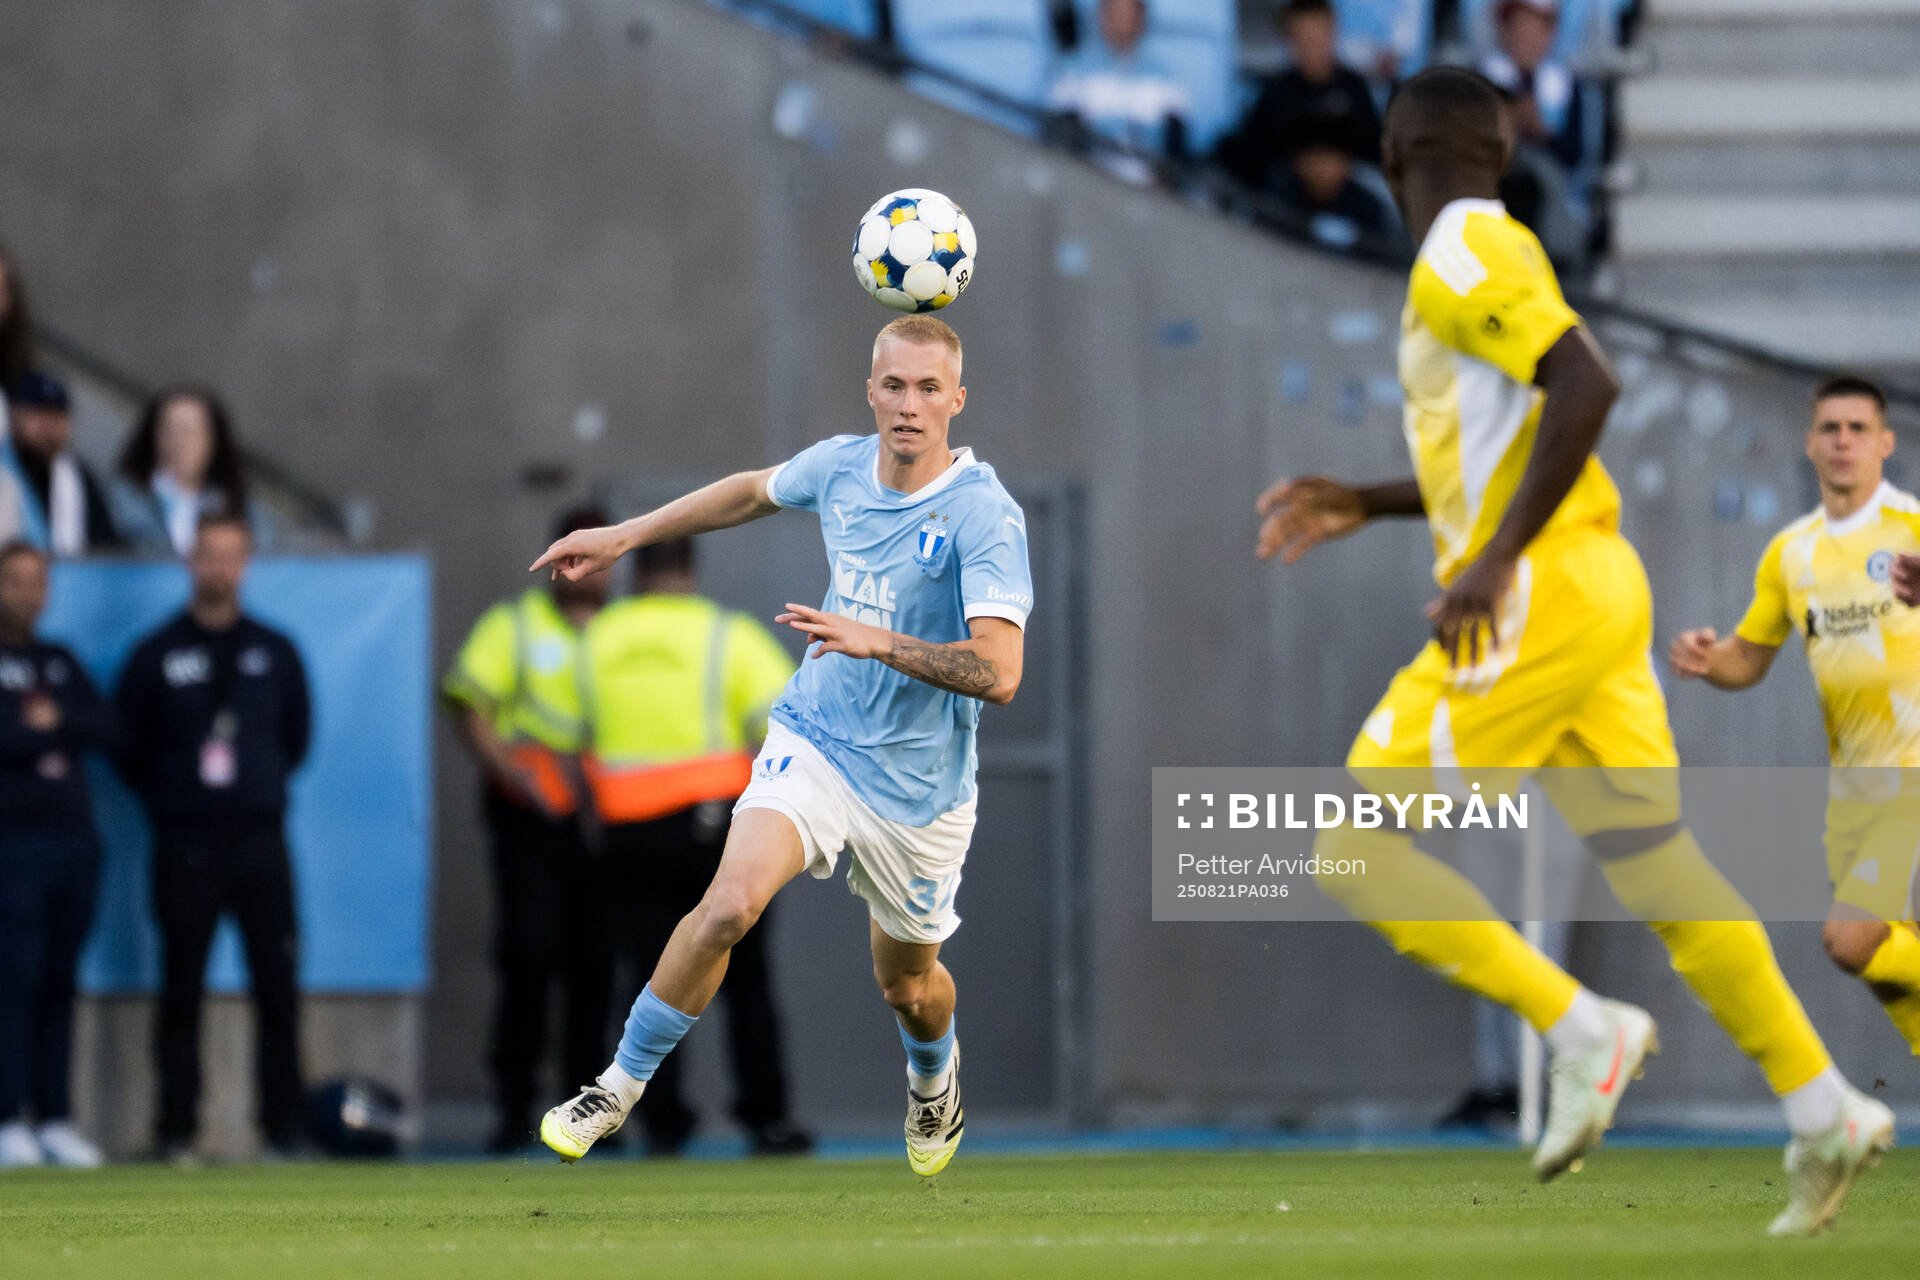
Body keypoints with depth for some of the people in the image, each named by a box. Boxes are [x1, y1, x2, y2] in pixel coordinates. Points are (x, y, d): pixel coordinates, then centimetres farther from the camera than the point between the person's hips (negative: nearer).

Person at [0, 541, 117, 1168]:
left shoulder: (61, 663, 20)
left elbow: (107, 729, 8)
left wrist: (50, 721, -6)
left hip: (74, 839, 6)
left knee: (60, 983, 5)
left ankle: (56, 1120, 7)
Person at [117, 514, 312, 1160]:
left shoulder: (275, 652, 10)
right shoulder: (157, 655, 3)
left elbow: (296, 736, 19)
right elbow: (131, 746, 7)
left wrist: (264, 787, 12)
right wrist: (170, 803, 5)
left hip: (260, 839, 2)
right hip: (186, 845, -2)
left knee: (278, 984, -2)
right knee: (182, 990, -1)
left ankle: (284, 1124, 3)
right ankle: (176, 1127, 2)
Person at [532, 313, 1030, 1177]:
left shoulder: (985, 515, -21)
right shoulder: (840, 466, -4)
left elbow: (998, 672, -30)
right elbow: (753, 492, 21)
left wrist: (880, 642, -41)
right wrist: (624, 537, 25)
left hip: (917, 781, -2)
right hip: (814, 741, 2)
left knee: (907, 986, 16)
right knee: (731, 902, -23)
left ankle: (933, 1076, 53)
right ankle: (622, 1087, -10)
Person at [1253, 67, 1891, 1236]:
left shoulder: (1465, 259, -10)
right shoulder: (1501, 254, 19)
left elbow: (1588, 387, -24)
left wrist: (1493, 560, -25)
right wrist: (1369, 505, 26)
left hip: (1541, 602, -9)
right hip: (1596, 588, 9)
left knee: (1356, 852, -6)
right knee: (1656, 866, 10)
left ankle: (1582, 1030, -11)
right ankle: (1825, 1113, 6)